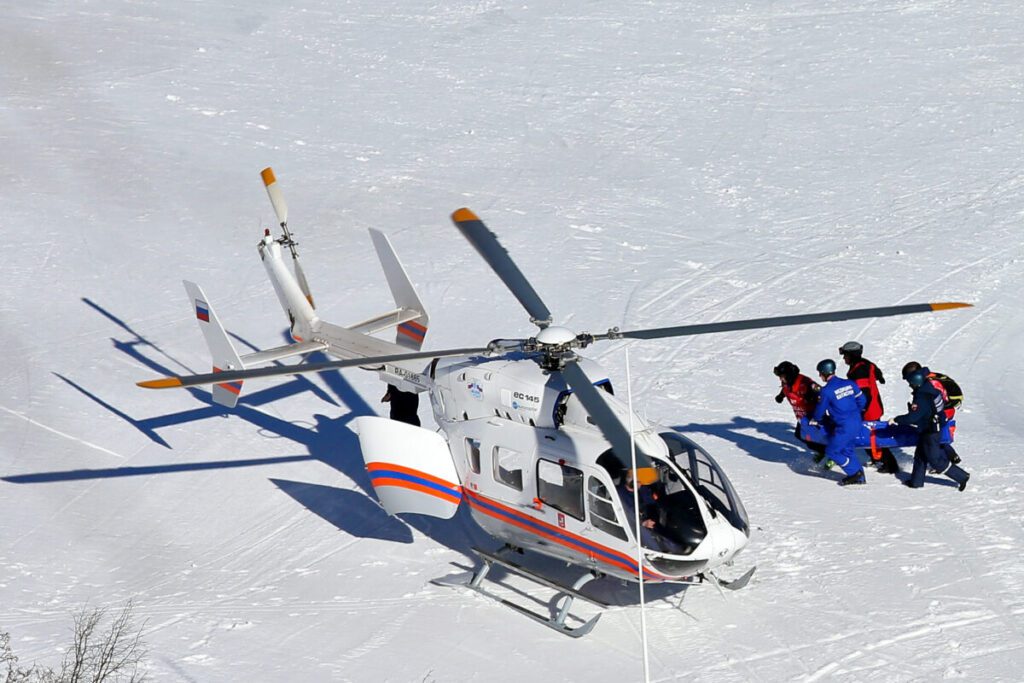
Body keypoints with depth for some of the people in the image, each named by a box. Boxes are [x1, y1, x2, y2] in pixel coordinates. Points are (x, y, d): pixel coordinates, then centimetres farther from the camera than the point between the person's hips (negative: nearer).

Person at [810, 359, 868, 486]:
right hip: (857, 423, 8)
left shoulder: (826, 391, -13)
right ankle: (860, 477, 23)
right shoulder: (849, 383, 4)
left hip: (844, 427, -7)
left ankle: (855, 473, 8)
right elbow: (861, 400, 13)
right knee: (847, 449, 23)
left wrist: (818, 420, 23)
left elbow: (820, 410, 0)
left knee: (832, 451, 7)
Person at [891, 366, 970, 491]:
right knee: (920, 454, 20)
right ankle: (916, 481, 31)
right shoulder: (929, 388, 0)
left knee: (935, 460, 1)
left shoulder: (921, 399, -28)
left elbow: (912, 417, -29)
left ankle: (961, 477, 7)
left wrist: (896, 420, -17)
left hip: (930, 432, -10)